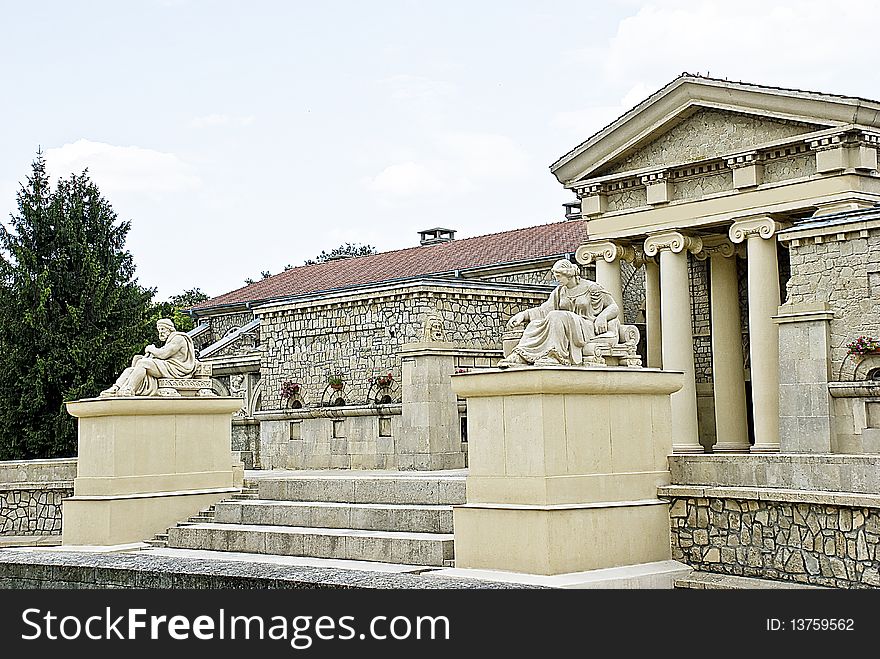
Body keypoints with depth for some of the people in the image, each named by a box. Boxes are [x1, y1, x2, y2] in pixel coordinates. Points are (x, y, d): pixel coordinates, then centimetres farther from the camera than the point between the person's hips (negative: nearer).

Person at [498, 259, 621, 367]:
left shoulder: (590, 287, 2)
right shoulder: (559, 292, 18)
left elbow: (614, 307, 2)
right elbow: (544, 310, 9)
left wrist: (602, 317, -19)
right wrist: (523, 315, -7)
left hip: (588, 329, -6)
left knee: (556, 317, -31)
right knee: (535, 324, -19)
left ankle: (554, 355, -45)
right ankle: (519, 356, -38)